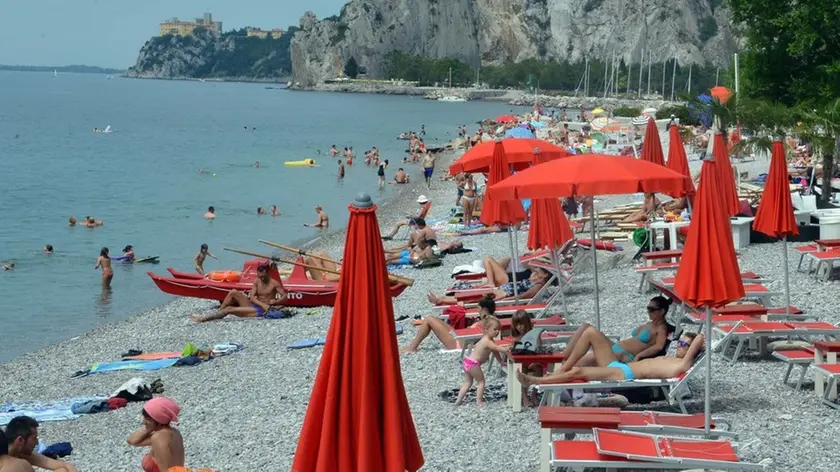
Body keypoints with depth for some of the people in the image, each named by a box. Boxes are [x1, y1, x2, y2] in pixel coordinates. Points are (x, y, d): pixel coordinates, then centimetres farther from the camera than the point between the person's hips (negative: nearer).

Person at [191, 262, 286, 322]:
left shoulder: (274, 284, -7)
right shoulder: (257, 282, 6)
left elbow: (284, 296, -8)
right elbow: (252, 297, -3)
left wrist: (276, 301, -28)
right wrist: (262, 304, -21)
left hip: (262, 311, -6)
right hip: (253, 306, 6)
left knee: (229, 309, -17)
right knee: (233, 292, -12)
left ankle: (204, 319, -11)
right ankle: (217, 313, -6)